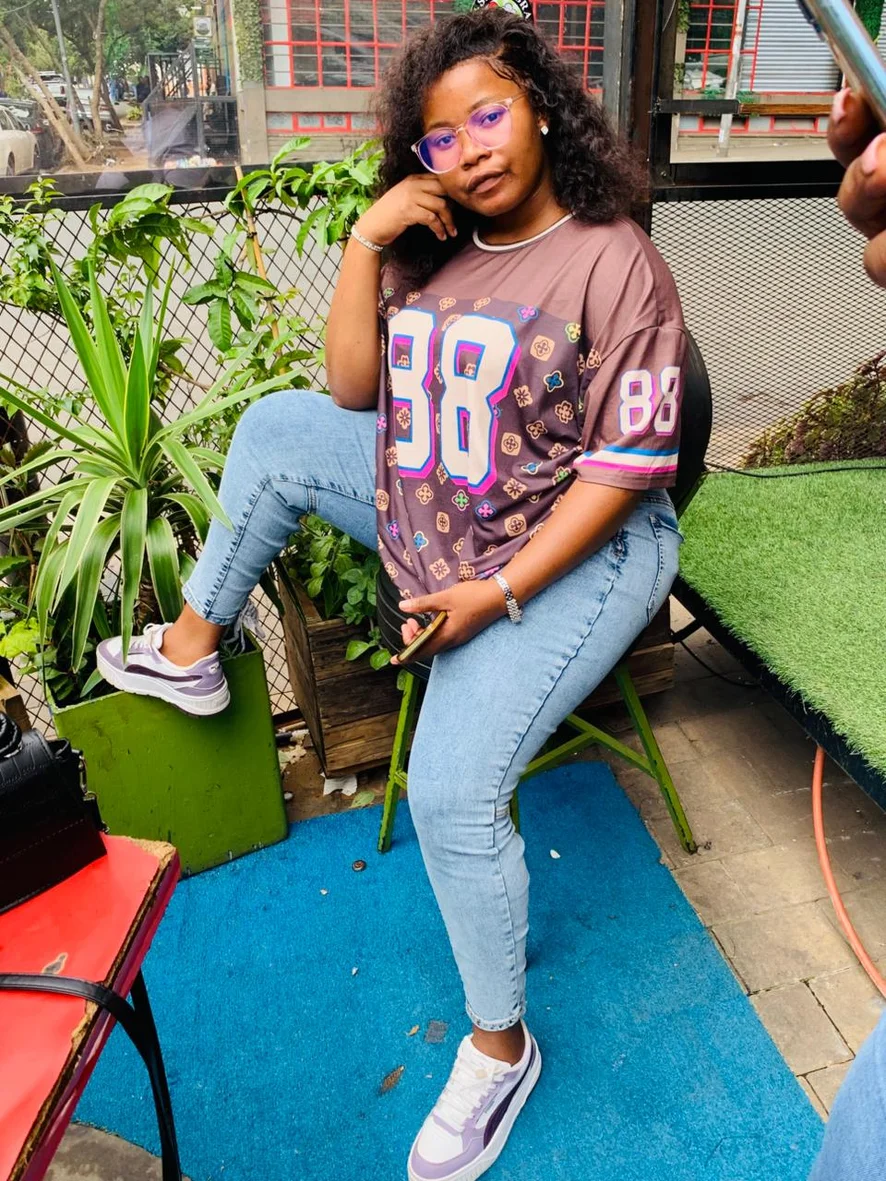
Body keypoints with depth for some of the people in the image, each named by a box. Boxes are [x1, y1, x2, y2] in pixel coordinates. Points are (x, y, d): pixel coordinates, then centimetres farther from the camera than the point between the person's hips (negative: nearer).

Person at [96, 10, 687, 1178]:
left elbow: (628, 466, -18)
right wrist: (366, 246, -7)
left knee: (453, 791, -21)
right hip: (434, 517, 7)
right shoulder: (433, 251, 5)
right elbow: (353, 392, 4)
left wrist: (496, 595, -22)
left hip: (573, 550, -7)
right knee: (278, 427, 6)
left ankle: (500, 1048, 6)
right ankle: (191, 647, 17)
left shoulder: (612, 262, -14)